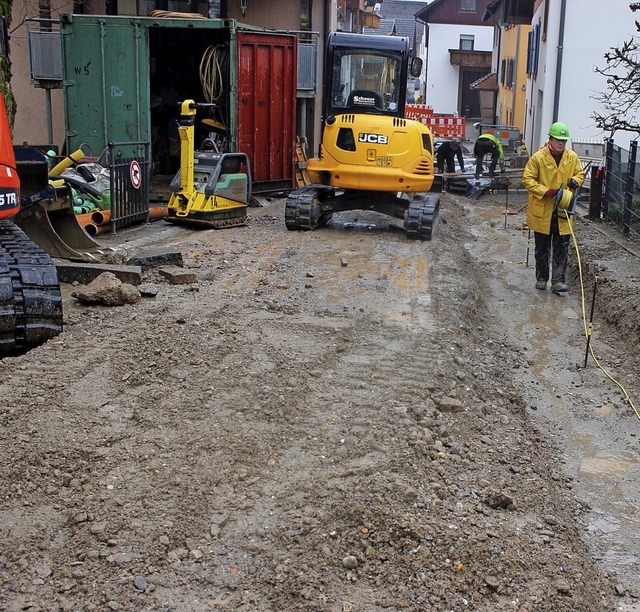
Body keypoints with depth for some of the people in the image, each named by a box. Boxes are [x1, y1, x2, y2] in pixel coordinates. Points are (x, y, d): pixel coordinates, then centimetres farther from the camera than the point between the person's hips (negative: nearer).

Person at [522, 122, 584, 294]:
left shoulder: (573, 157, 1)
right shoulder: (538, 157, -10)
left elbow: (580, 174, 14)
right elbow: (527, 179, -9)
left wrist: (575, 181, -10)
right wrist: (546, 191, -20)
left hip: (563, 210, 2)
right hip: (542, 210, -2)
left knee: (562, 247, 1)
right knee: (542, 247, 10)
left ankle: (558, 281, 5)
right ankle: (541, 278, 24)